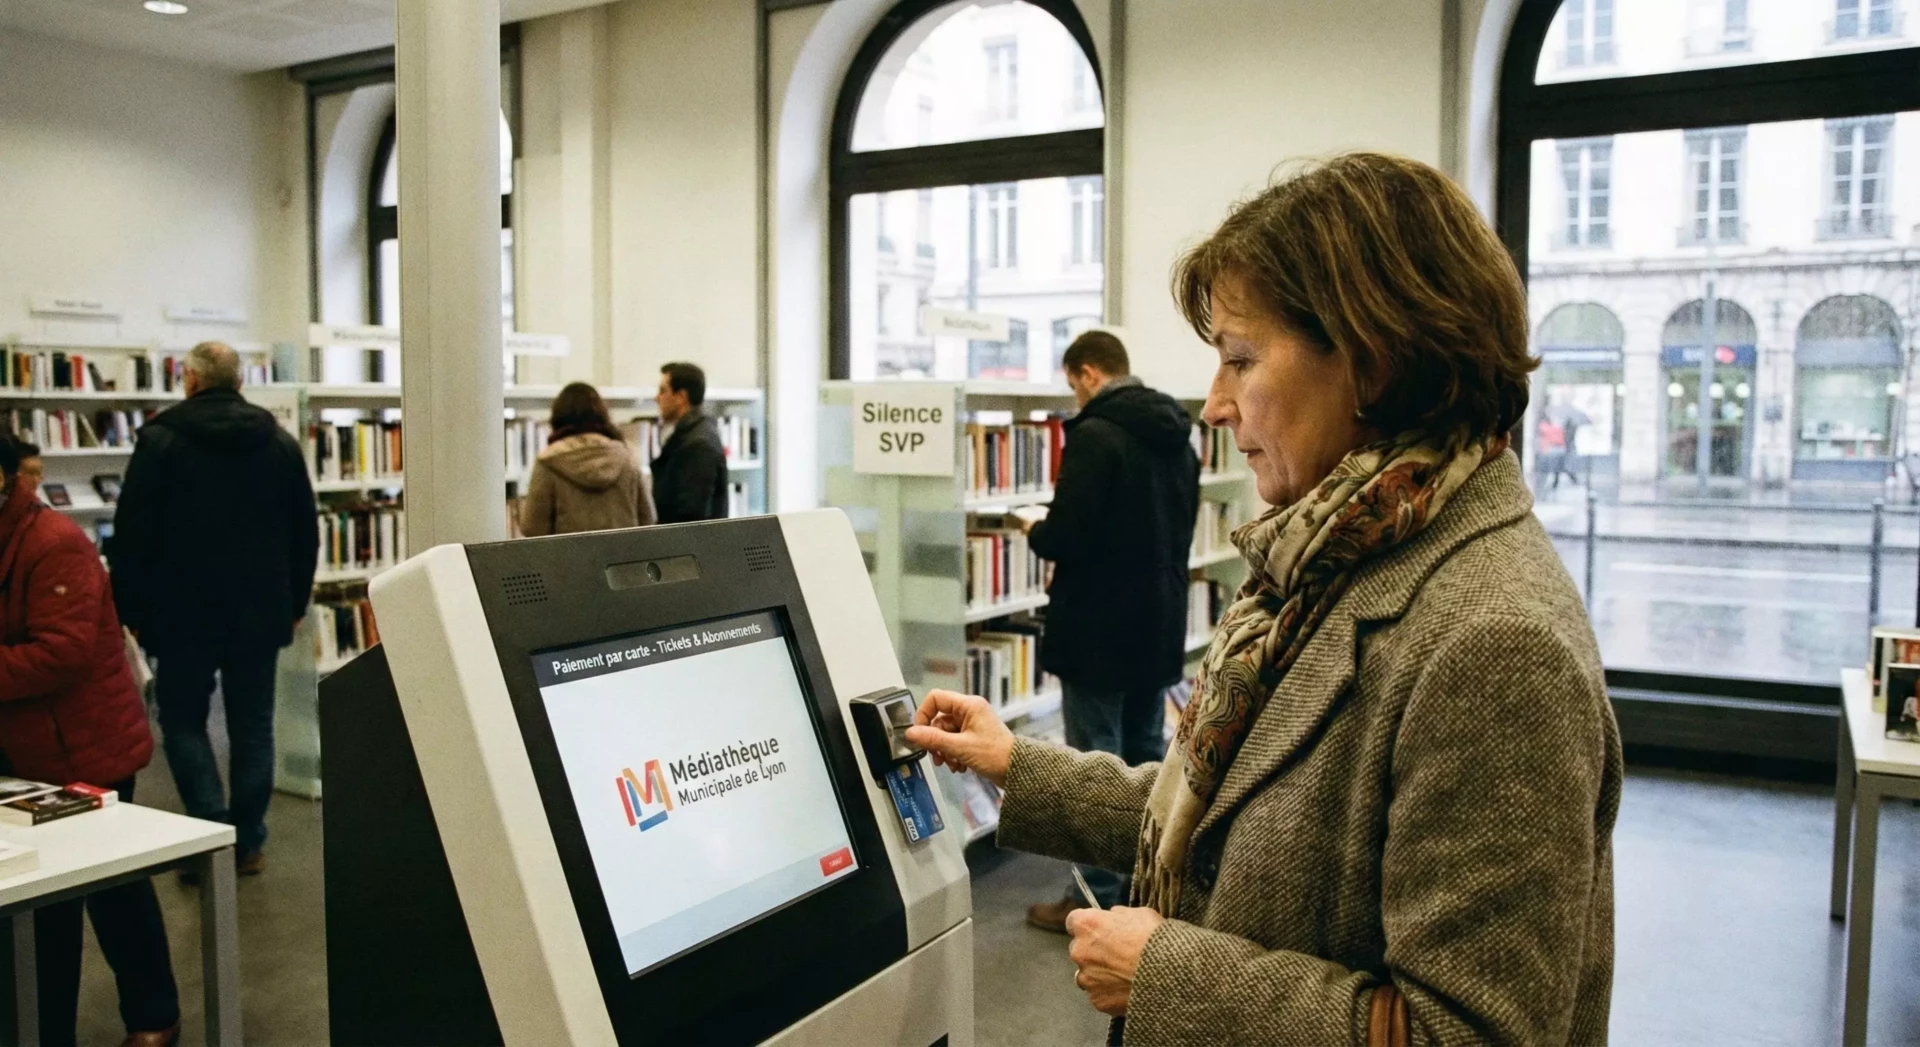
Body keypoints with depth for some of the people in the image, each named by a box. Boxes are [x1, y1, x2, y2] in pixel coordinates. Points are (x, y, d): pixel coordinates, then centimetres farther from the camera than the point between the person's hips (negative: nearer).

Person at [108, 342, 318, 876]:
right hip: (262, 611, 3)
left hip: (184, 612, -3)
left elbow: (132, 534, -7)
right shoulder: (280, 441, 5)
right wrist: (294, 604, 14)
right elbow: (305, 531, 8)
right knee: (253, 725, 9)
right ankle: (248, 842, 12)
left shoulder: (160, 440, -6)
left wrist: (132, 611, 1)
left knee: (184, 719, 9)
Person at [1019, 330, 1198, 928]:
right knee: (1147, 758, 16)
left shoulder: (1094, 434, -18)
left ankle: (1099, 899, 8)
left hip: (1099, 628, -8)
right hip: (1160, 624, 8)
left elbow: (1066, 537, -22)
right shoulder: (1177, 437, 9)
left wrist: (1036, 533, -1)